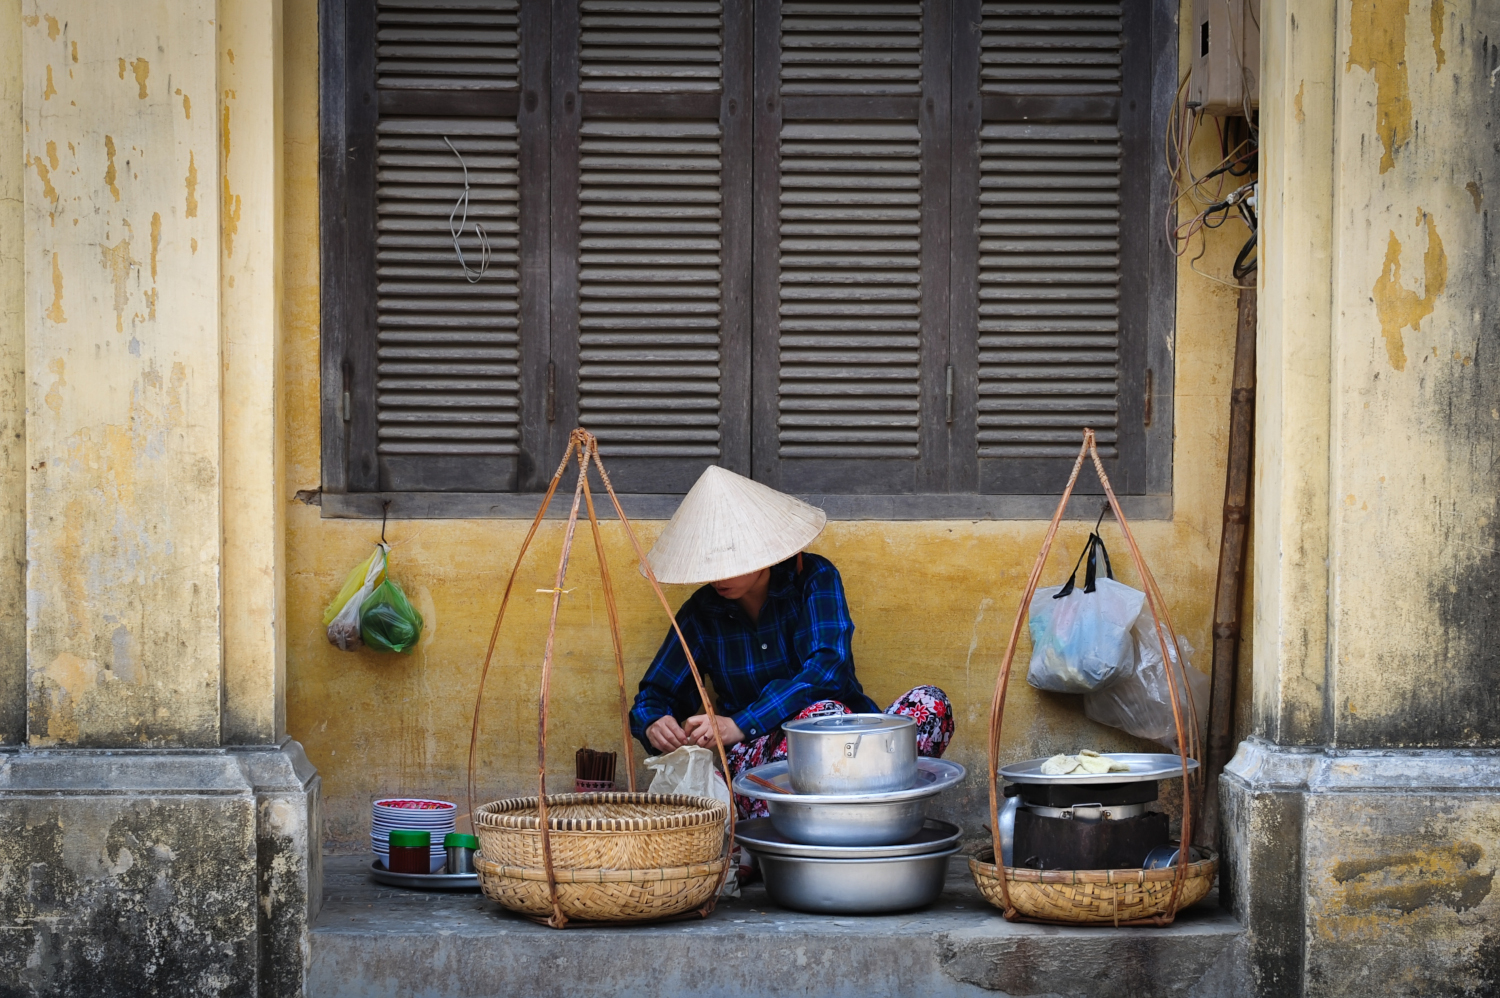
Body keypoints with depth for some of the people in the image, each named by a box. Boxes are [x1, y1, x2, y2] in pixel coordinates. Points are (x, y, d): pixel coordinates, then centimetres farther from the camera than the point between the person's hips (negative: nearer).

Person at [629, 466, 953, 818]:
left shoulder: (813, 578, -3)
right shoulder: (701, 613, 5)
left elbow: (827, 668, -18)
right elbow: (653, 697, 9)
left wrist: (740, 725, -28)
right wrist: (653, 726, -18)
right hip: (759, 757, 0)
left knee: (931, 704, -32)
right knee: (823, 714, -36)